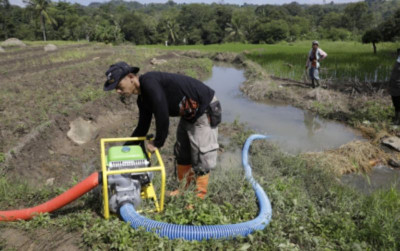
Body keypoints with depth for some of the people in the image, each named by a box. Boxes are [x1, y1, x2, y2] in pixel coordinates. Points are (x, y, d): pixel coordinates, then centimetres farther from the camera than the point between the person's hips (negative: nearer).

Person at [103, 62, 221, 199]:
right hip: (189, 114, 10)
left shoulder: (149, 82, -25)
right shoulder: (142, 99, 5)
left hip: (206, 110, -10)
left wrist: (157, 143, -16)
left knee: (200, 159, -3)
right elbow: (142, 127, 15)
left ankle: (199, 198, 14)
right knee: (182, 155, 18)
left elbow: (162, 116, -30)